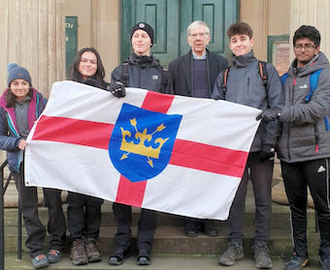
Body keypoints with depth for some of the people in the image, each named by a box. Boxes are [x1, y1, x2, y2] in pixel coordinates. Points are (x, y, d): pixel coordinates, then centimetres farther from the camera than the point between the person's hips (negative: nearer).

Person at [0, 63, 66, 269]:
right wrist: (17, 142, -11)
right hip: (21, 161, 1)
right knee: (28, 206, 3)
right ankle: (37, 250, 11)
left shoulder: (40, 101, 2)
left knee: (53, 200, 0)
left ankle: (57, 245, 14)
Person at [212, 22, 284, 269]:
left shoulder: (267, 70, 5)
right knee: (235, 197, 6)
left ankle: (261, 246, 16)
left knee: (263, 198, 4)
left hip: (261, 145, -2)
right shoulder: (225, 76, 14)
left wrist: (269, 142, -10)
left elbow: (277, 108, -2)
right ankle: (235, 244, 18)